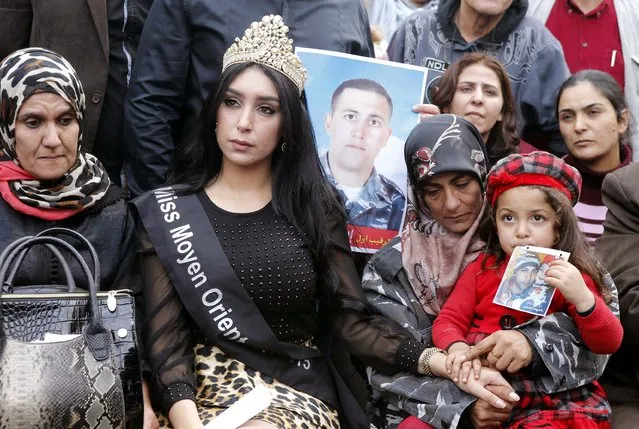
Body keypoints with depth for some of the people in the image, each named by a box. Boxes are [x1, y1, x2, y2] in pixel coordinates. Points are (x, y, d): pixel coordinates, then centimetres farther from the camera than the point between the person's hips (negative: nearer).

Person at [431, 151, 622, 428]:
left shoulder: (571, 277, 2)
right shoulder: (481, 269, 9)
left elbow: (609, 343, -6)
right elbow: (448, 321, 6)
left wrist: (581, 297, -24)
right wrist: (457, 348, -17)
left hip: (549, 400, -2)